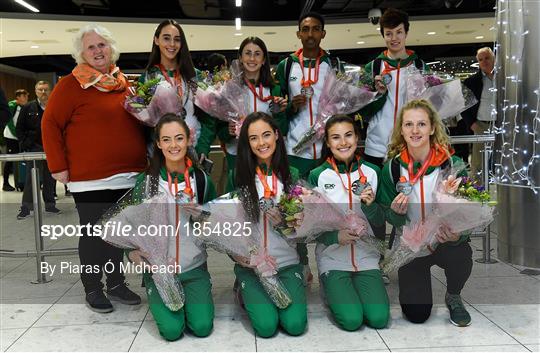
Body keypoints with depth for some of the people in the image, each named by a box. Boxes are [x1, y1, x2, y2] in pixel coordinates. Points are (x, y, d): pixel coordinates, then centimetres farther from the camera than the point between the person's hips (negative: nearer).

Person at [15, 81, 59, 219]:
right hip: (34, 148, -2)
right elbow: (19, 128, 4)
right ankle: (26, 207, 2)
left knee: (50, 178, 9)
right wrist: (25, 143, -6)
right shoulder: (28, 108, 2)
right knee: (31, 178, -3)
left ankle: (50, 204, 19)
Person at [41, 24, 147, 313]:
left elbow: (138, 123, 23)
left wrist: (143, 162, 15)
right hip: (91, 178, -5)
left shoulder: (123, 84, 12)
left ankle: (116, 283, 30)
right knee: (94, 233, 5)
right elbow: (50, 124, -5)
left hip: (128, 176, 6)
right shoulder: (71, 84, -5)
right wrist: (58, 166, -10)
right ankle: (92, 289, 22)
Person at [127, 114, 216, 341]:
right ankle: (158, 298, 20)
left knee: (202, 327, -10)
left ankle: (194, 295, 22)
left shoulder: (201, 179, -2)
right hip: (158, 268, -1)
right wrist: (132, 251, -15)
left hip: (194, 267, 1)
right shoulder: (147, 181, -7)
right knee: (172, 330, -12)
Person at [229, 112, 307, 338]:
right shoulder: (238, 176, -2)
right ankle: (249, 295, 17)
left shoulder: (291, 175, 3)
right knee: (266, 325, -15)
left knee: (295, 325, -13)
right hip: (250, 265, -1)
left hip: (287, 263, 2)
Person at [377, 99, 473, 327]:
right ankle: (409, 280, 30)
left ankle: (453, 297, 2)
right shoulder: (393, 167, -10)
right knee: (416, 314, -7)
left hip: (446, 241, 0)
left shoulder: (451, 163, -14)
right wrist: (396, 212, -25)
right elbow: (392, 220, -2)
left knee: (460, 257, -35)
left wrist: (457, 235, -32)